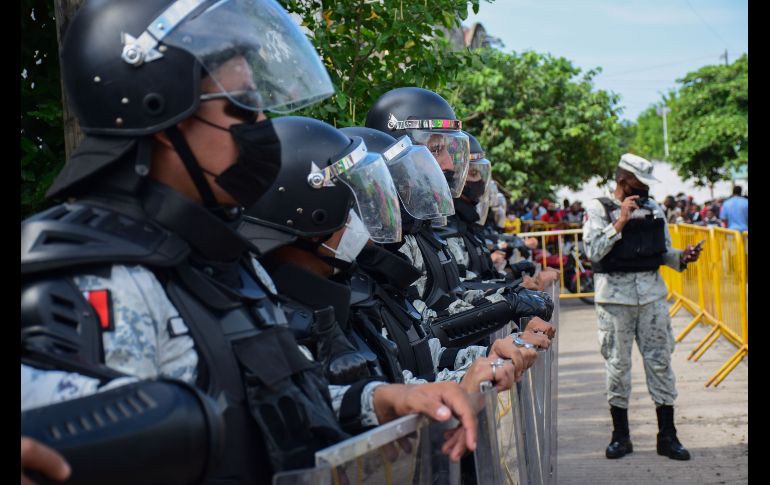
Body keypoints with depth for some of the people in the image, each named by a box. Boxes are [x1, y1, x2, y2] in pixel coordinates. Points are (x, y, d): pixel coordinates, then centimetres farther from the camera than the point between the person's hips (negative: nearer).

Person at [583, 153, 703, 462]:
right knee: (618, 364, 3)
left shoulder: (653, 208, 11)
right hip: (615, 295, -3)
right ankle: (620, 435, 15)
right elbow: (593, 251, -14)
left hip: (652, 293, 3)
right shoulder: (598, 209, -1)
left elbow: (663, 252, 16)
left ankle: (667, 436, 9)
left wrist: (682, 257, -3)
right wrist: (620, 223, -18)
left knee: (660, 361, 3)